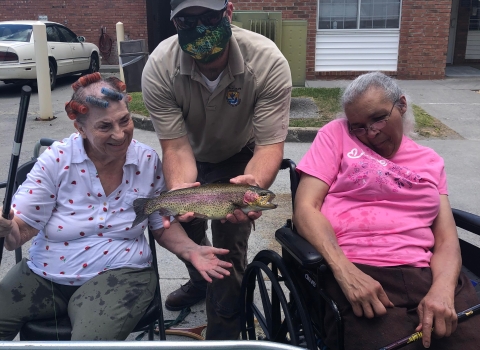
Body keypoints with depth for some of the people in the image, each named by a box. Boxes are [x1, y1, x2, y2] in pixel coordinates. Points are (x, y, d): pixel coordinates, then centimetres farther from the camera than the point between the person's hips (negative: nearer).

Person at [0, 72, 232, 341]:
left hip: (121, 273, -1)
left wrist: (191, 251, -13)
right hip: (45, 274, 2)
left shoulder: (148, 162, -6)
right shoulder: (57, 159, -11)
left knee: (92, 339, -29)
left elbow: (163, 225, 6)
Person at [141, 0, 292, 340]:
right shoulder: (159, 67, -29)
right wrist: (180, 190, -48)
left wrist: (254, 184, -53)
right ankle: (201, 279, 48)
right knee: (184, 222, 12)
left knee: (230, 237, -14)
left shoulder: (269, 62, -33)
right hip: (192, 155, 3)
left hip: (241, 158, -2)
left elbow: (269, 145, -32)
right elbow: (177, 146, -28)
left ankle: (224, 332, 11)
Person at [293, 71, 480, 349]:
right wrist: (344, 271, -16)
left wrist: (443, 289, -11)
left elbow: (447, 239, 11)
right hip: (358, 274, -3)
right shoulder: (336, 134, 9)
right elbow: (306, 208, -1)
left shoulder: (431, 161, 19)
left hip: (427, 274, 4)